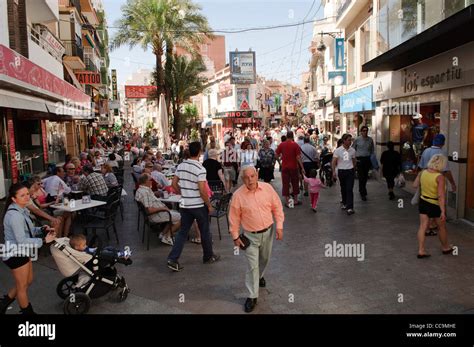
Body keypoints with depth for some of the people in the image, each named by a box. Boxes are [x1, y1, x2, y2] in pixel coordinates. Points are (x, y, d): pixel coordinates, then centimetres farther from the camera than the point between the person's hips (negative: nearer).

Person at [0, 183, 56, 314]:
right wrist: (44, 240, -25)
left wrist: (42, 229, -4)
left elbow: (28, 231, 13)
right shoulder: (14, 215, -27)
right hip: (16, 255, -10)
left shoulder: (22, 210, 5)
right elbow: (22, 241, -29)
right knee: (22, 286, 11)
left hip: (22, 252, 10)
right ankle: (28, 311, 32)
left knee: (28, 281, 24)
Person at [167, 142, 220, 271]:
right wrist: (209, 205, -8)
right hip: (199, 205, -5)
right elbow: (202, 191, -19)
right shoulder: (200, 169, -17)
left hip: (185, 205, 5)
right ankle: (208, 256, 28)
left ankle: (173, 259, 4)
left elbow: (174, 184, 6)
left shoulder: (181, 166, 1)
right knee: (204, 231, 12)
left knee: (183, 232, 11)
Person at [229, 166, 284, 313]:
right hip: (251, 235, -3)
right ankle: (252, 296, 11)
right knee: (252, 265, -3)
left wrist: (279, 226, -5)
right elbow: (234, 217, -7)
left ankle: (259, 276, 54)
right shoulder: (238, 195, -16)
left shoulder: (267, 188, -10)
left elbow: (277, 207, -1)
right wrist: (235, 236, -4)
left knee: (264, 259, 24)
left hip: (268, 231, 3)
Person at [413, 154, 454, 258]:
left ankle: (421, 251, 7)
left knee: (423, 226, 8)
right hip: (435, 205, -5)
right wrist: (443, 211, -23)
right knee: (442, 227, 17)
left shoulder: (423, 172, -5)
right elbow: (441, 196, -24)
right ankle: (446, 248, 36)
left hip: (423, 202, 5)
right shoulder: (440, 177, -21)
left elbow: (415, 185, 9)